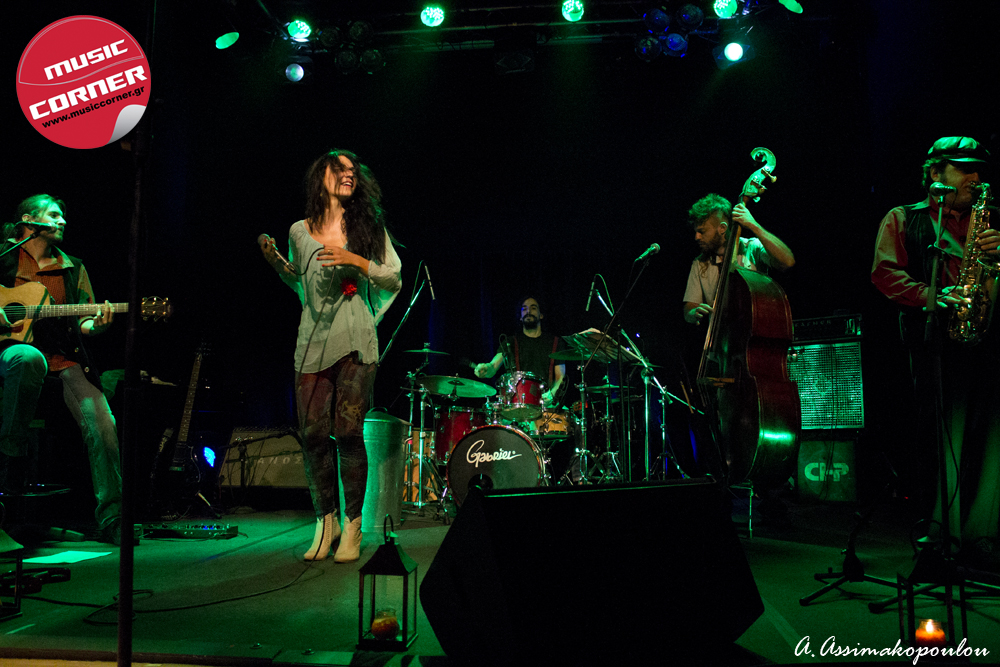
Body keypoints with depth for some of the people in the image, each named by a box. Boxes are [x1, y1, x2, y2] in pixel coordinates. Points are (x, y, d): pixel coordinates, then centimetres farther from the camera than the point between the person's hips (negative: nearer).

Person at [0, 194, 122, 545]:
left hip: (64, 358, 3)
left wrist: (97, 322, -11)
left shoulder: (73, 269, 18)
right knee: (30, 358, -42)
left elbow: (83, 323, 13)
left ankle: (112, 518, -15)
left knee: (102, 423, -18)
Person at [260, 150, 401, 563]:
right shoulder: (300, 232, 11)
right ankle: (326, 523, 18)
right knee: (313, 435, 0)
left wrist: (356, 261, -10)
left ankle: (352, 529, 7)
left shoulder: (369, 226, 5)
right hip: (312, 344, 2)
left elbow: (394, 279, 3)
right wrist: (275, 261, 7)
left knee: (348, 432, -6)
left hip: (355, 343, -2)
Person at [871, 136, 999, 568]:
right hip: (937, 336, -4)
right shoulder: (903, 219, 13)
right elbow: (885, 273, 0)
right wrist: (933, 296, -14)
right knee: (945, 432, -6)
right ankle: (941, 530, 2)